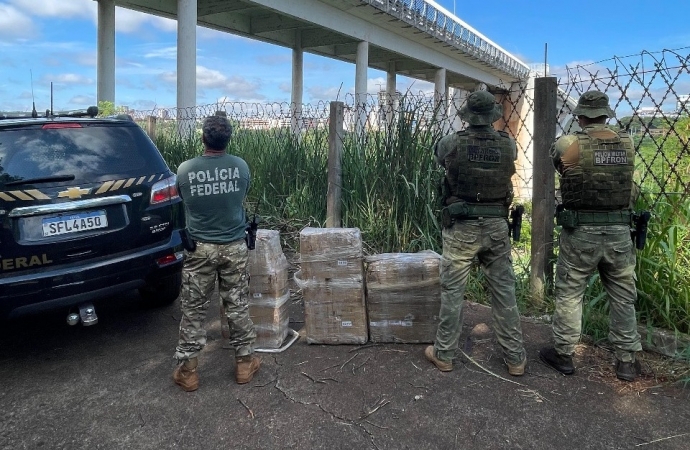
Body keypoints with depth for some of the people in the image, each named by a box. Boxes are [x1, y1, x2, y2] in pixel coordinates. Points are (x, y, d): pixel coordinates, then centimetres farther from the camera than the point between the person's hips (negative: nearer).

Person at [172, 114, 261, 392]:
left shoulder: (185, 170, -10)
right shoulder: (241, 166, -6)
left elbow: (183, 202, 7)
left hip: (199, 249, -1)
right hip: (234, 247, 1)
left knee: (193, 311, 9)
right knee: (237, 306, 13)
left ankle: (187, 371, 18)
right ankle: (245, 363, 24)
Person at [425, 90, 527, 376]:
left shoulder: (452, 143, -10)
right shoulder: (508, 145, -4)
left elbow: (437, 153, 13)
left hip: (461, 229, -2)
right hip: (497, 227, 2)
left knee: (452, 292, 8)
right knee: (504, 292, 11)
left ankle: (444, 354, 18)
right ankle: (515, 358, 21)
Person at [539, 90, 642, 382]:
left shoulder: (568, 145, -12)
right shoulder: (627, 144, 1)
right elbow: (631, 191, 14)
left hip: (580, 233, -3)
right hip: (619, 232, 3)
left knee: (569, 294, 10)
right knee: (623, 297, 15)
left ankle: (563, 353, 20)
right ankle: (627, 360, 24)